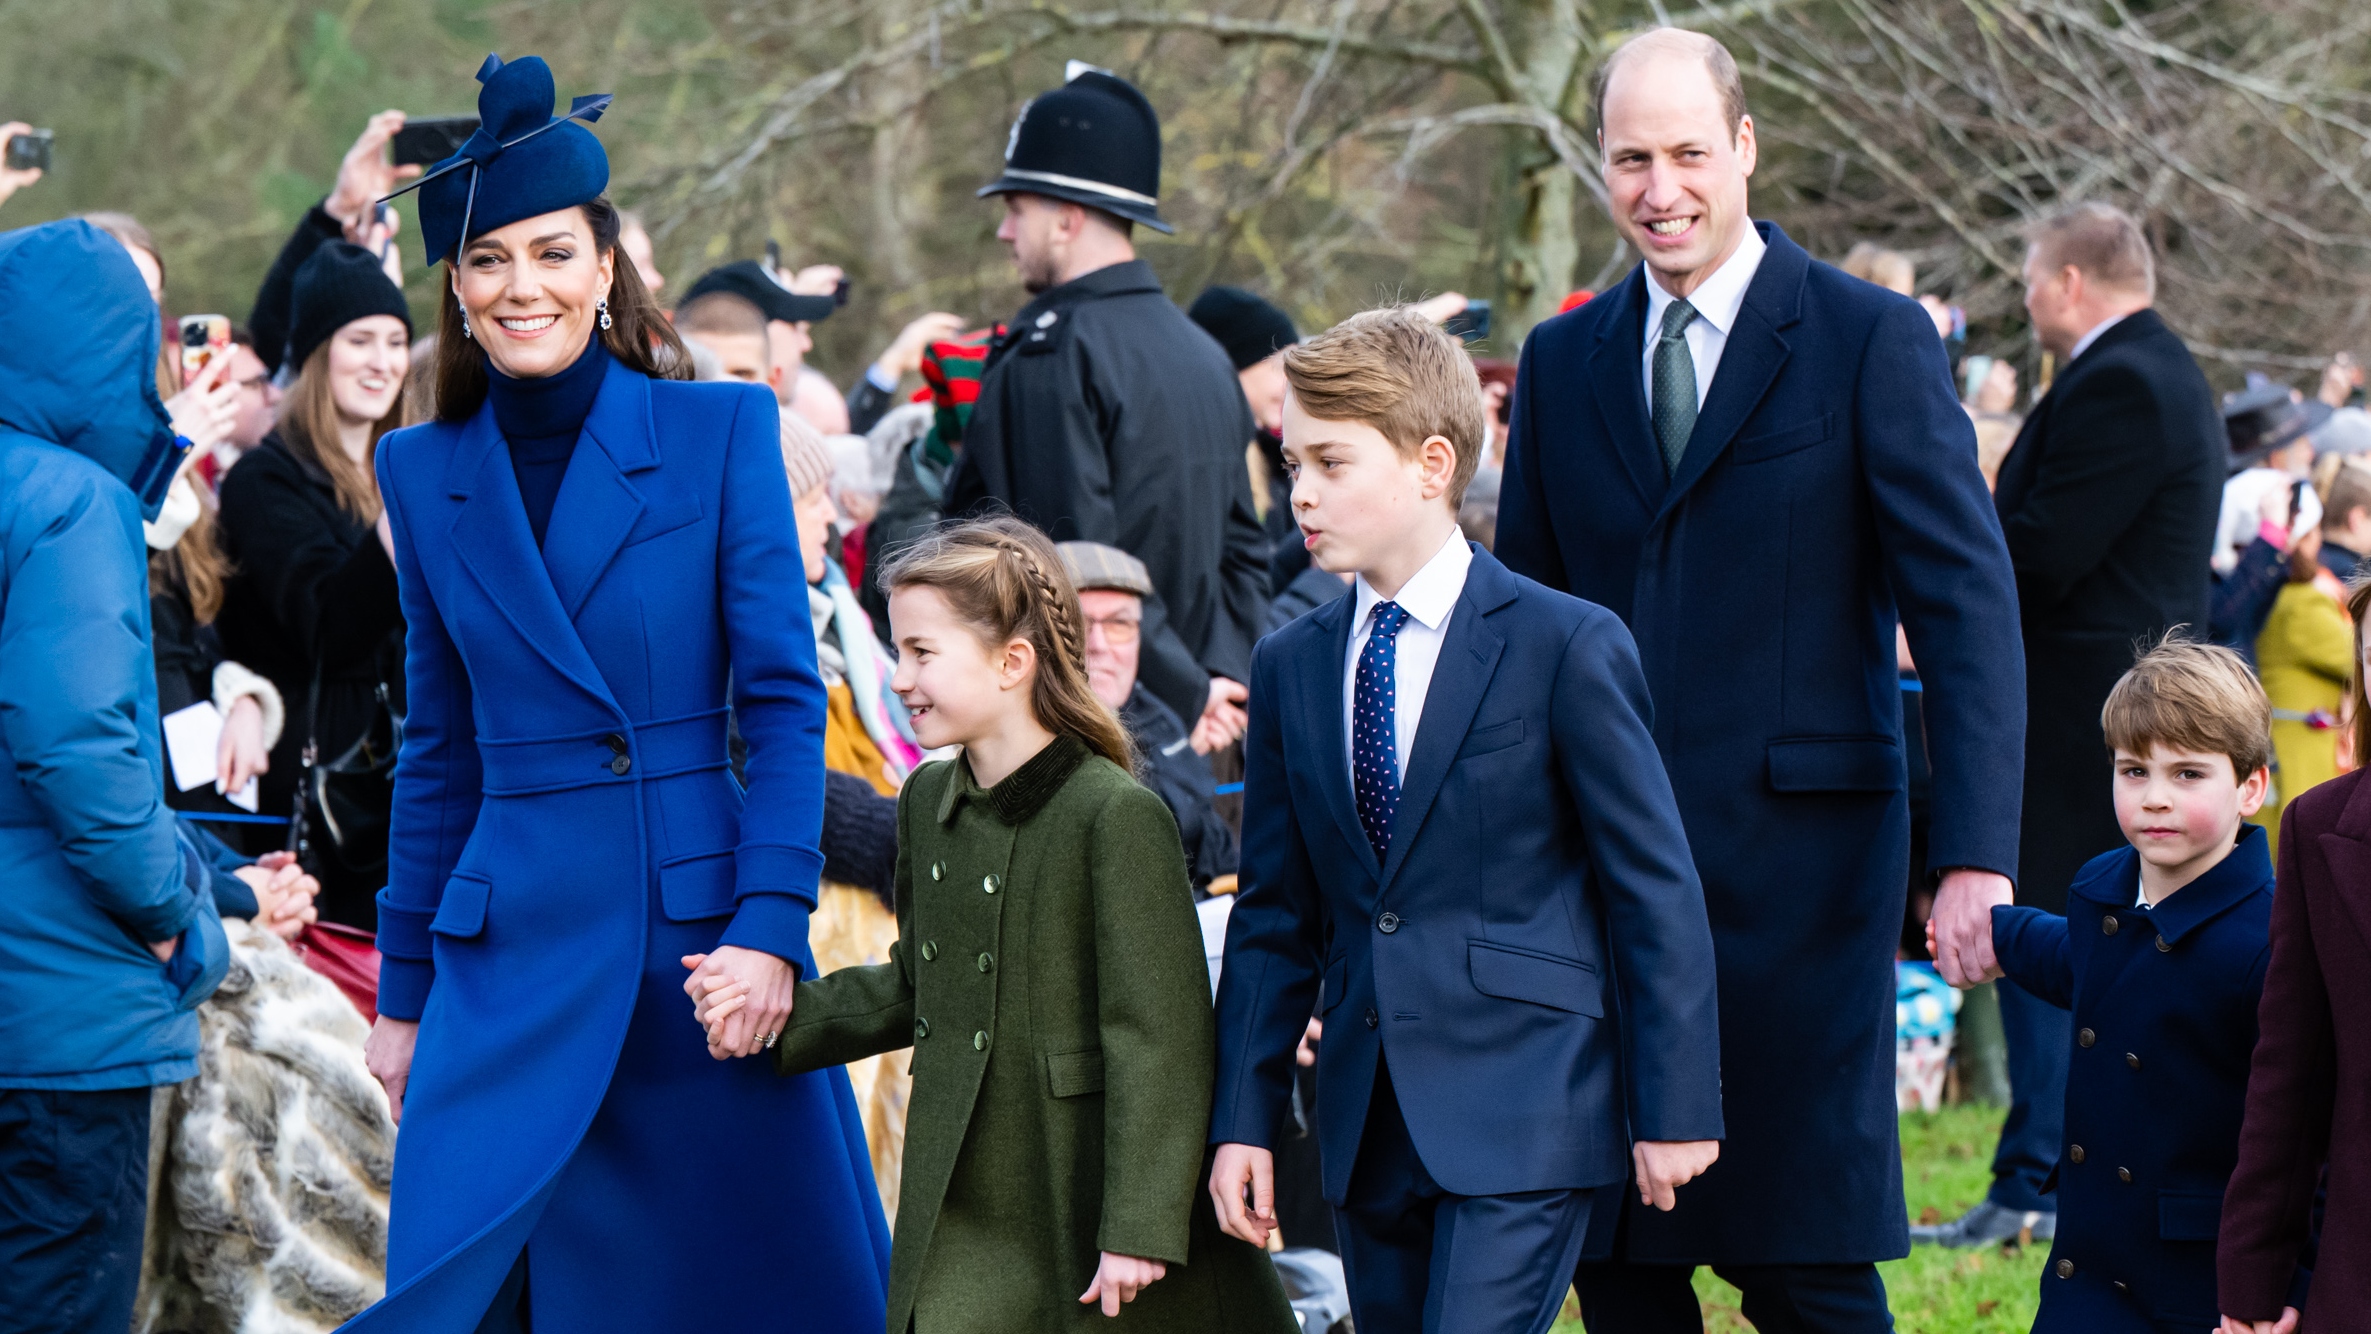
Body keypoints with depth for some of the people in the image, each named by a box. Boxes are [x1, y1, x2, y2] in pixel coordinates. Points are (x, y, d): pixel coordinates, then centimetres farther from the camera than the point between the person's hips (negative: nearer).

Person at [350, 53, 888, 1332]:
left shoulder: (721, 430, 0)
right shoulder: (423, 473, 9)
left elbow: (783, 697, -3)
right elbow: (439, 747, 14)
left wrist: (771, 921, -14)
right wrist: (403, 990, 14)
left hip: (707, 926, -2)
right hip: (512, 955, 2)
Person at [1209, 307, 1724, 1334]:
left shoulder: (1567, 647, -6)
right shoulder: (1290, 667, 11)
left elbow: (1657, 892, -5)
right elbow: (1276, 918, 14)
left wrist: (1675, 1109, -7)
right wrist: (1243, 1118, 8)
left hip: (1525, 1114, -6)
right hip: (1369, 1126, 6)